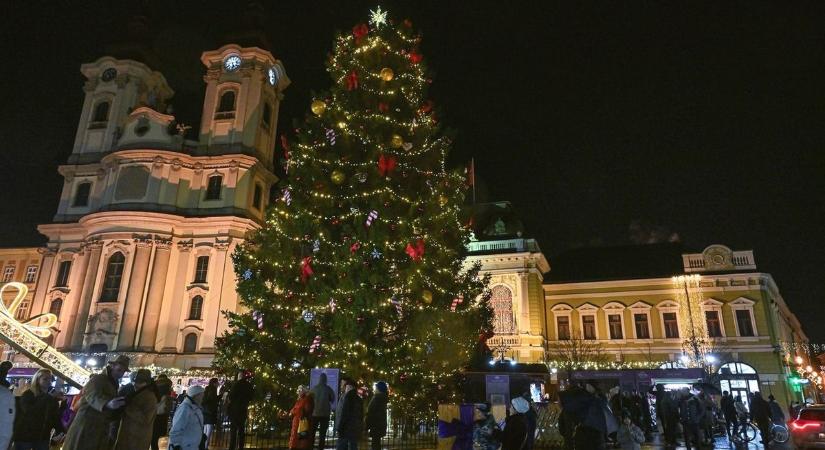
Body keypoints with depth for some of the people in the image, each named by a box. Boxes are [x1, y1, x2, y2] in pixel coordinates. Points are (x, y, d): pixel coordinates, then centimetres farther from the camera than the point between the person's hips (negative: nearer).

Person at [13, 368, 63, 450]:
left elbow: (56, 417, 6)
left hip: (43, 437, 3)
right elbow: (28, 411, -21)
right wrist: (47, 398, -25)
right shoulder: (27, 395, -4)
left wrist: (60, 432, -9)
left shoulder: (52, 398, 7)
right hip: (24, 436, -3)